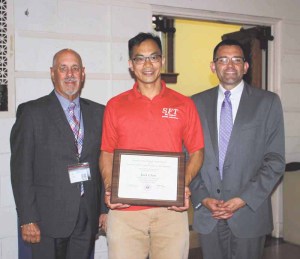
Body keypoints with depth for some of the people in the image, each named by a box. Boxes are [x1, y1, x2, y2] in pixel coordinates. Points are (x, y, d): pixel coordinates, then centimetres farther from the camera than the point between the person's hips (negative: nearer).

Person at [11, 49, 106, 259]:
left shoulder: (98, 112, 8)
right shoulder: (32, 112, -3)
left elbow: (104, 164, 9)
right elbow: (21, 169, -6)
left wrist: (105, 209, 6)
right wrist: (27, 219, -10)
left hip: (87, 218, 3)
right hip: (49, 218, -3)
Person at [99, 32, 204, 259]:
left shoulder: (184, 104, 6)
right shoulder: (115, 106, 8)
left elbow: (196, 152, 8)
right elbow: (107, 153, 10)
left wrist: (184, 185, -9)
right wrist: (109, 188, -7)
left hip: (171, 208, 0)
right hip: (124, 209, 0)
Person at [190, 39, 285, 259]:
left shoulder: (268, 102, -1)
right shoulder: (197, 103, 6)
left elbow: (275, 160, -4)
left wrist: (244, 199, -11)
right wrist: (202, 198, -6)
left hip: (250, 211, -1)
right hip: (207, 213, 2)